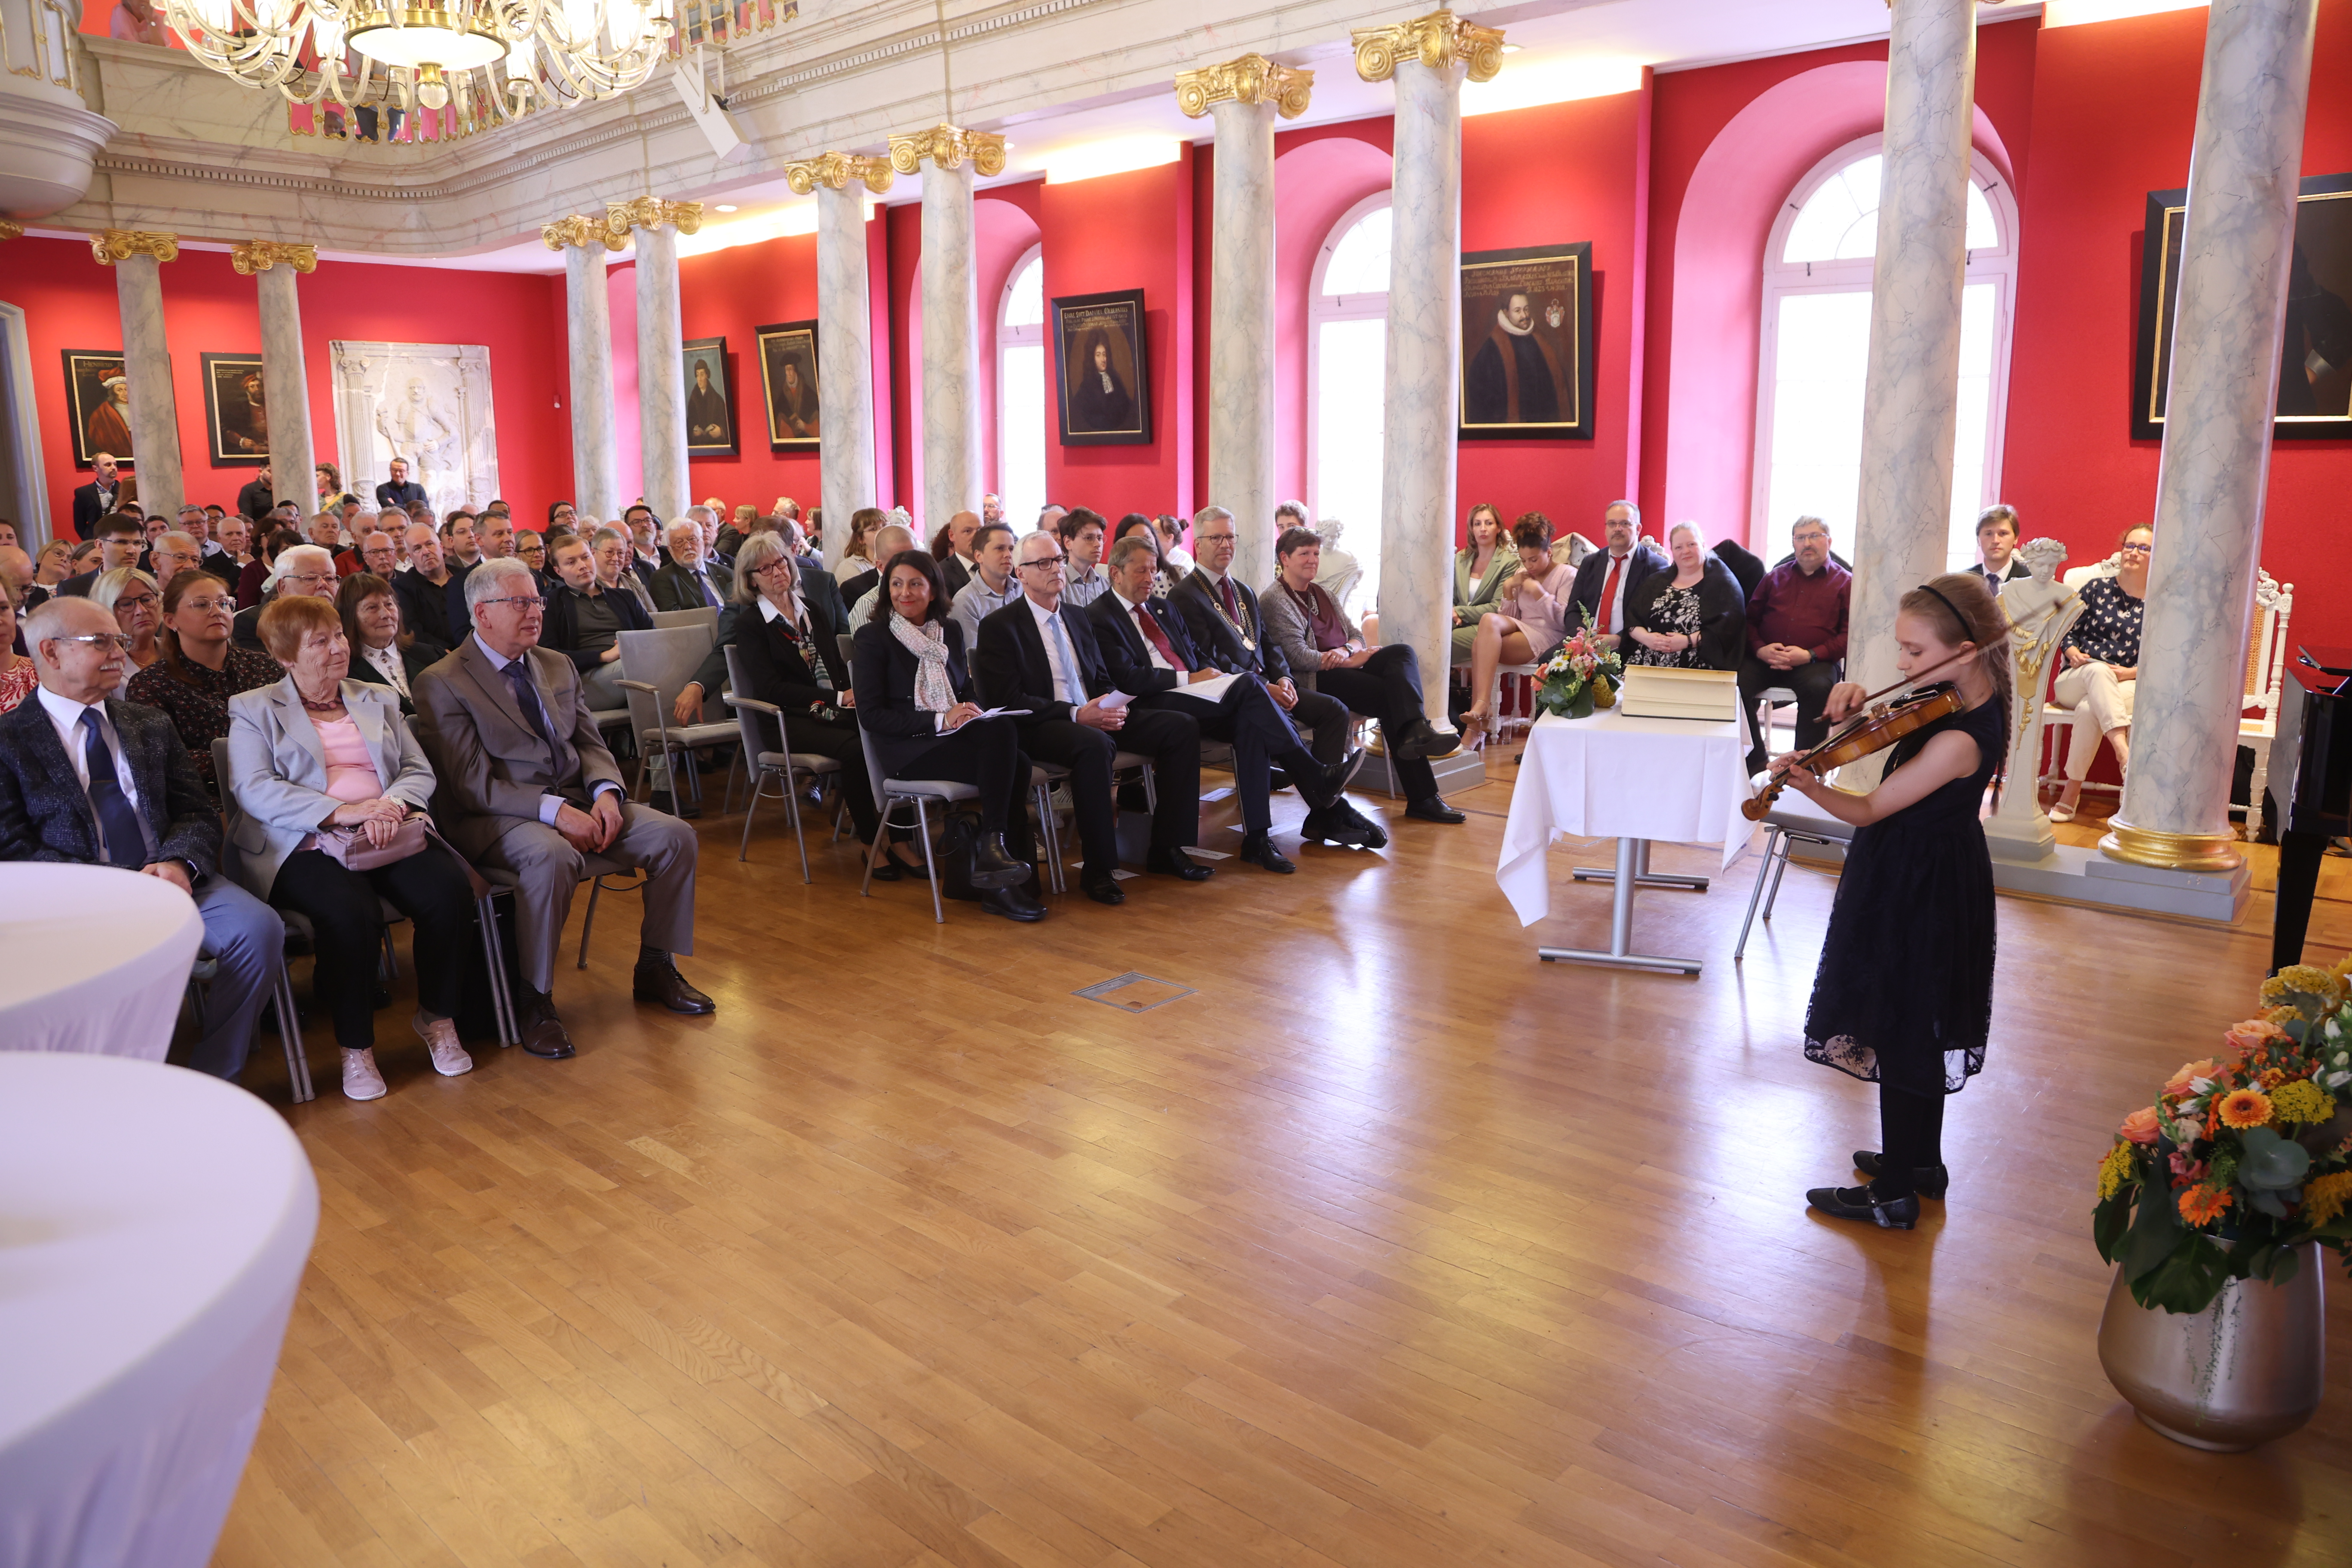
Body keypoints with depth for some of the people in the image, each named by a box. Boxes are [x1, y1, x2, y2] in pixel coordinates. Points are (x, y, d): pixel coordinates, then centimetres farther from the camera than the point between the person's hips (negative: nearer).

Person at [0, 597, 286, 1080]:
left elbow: (199, 813, 12)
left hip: (170, 878, 4)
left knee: (260, 927, -24)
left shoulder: (151, 726, 20)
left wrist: (179, 863, -12)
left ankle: (212, 1078, -9)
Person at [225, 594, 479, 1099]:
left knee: (451, 889, -27)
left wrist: (393, 804, -10)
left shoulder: (378, 701, 23)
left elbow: (420, 771, 15)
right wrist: (341, 812, -18)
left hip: (388, 836, 4)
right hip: (307, 846, -3)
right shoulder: (255, 709, 10)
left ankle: (437, 1018, -5)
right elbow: (254, 789, -5)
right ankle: (356, 1047, -15)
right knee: (353, 913, -35)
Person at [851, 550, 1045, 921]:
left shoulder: (951, 631, 16)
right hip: (908, 750, -5)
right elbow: (870, 716, -6)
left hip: (955, 737, 5)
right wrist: (940, 720, -16)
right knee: (1013, 766, -29)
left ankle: (993, 849, -30)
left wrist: (973, 712, -4)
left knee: (1002, 730, -32)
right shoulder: (873, 637, 0)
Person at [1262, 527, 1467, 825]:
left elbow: (1357, 635, 17)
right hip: (1317, 680, -8)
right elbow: (1298, 656, -14)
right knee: (1392, 694, -25)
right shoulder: (1276, 600, -2)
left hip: (1346, 667, 8)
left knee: (1402, 652, -20)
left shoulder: (1323, 595, 24)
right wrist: (1350, 662, -13)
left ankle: (1414, 731, -40)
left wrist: (1346, 650, -9)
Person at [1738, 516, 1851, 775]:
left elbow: (1849, 634, 0)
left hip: (1815, 663, -3)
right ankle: (1755, 762, -15)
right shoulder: (1776, 576, 21)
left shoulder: (1845, 583, 10)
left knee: (1819, 688, -37)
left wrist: (1810, 655, -14)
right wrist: (1760, 649, -4)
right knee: (1736, 684, -27)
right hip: (1766, 659, 3)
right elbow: (1751, 618, 18)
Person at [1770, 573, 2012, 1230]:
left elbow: (1869, 810, -24)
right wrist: (1858, 699, -10)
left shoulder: (1957, 739, -29)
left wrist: (1808, 784, -39)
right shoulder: (1976, 698, -1)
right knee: (1920, 1033, 23)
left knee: (1899, 1038, 3)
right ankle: (1923, 1162, 39)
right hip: (1934, 883, 10)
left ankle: (1894, 1195, 16)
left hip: (1915, 893, -10)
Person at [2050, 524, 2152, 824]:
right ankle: (2125, 753, -51)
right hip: (2075, 681, 1)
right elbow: (2067, 631, 11)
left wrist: (2132, 672, -14)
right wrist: (2073, 653, -9)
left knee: (2090, 708, -35)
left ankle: (2072, 791, -31)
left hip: (2132, 686, -1)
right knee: (2099, 670, -37)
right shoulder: (2097, 589, 10)